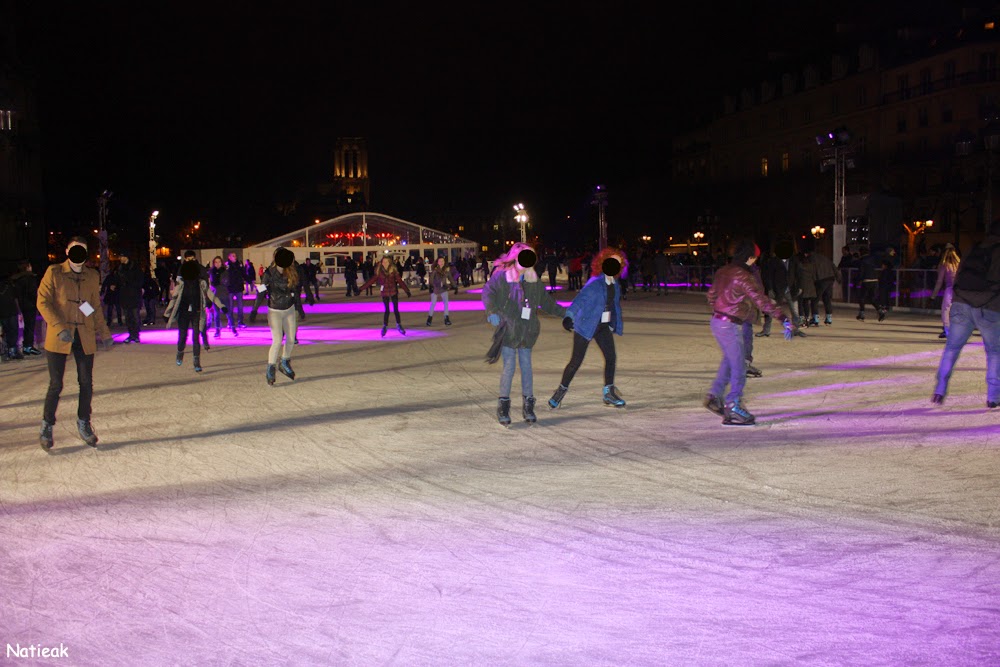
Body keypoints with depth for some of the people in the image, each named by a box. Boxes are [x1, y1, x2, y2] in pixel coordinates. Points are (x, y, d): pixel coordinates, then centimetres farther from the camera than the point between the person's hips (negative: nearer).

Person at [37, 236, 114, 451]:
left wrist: (104, 333, 13)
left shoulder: (93, 276, 10)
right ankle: (46, 426, 15)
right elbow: (43, 302, -7)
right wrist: (60, 327, -18)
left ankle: (84, 423, 23)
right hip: (59, 338, -3)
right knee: (56, 384, -1)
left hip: (85, 337, 3)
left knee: (86, 383, 5)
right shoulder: (54, 273, -2)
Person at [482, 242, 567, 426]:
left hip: (527, 330, 5)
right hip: (508, 328, -5)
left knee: (526, 366, 7)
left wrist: (564, 313, 23)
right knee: (509, 366, -6)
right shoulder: (502, 275, -4)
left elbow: (546, 301, 22)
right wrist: (492, 311, -28)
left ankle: (528, 406, 15)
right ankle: (503, 407, 5)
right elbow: (488, 291, -14)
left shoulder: (534, 280, 12)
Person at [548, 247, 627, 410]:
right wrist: (569, 316, -42)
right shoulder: (595, 283, -19)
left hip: (604, 326, 7)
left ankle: (609, 393, 16)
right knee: (576, 360, -2)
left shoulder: (615, 284, 5)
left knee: (611, 357, 1)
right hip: (586, 325, -7)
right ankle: (561, 390, 16)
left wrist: (615, 325, 19)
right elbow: (580, 299, -29)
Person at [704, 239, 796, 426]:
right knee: (738, 366, 0)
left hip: (717, 321, 9)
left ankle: (714, 395, 23)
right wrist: (784, 319, -23)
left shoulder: (723, 272, 8)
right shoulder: (743, 276, -18)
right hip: (730, 325, -9)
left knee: (729, 360, 24)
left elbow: (712, 294, 21)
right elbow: (762, 300, -23)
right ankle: (733, 407, 2)